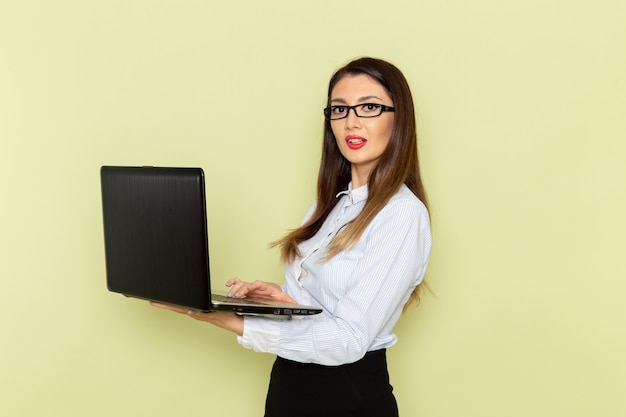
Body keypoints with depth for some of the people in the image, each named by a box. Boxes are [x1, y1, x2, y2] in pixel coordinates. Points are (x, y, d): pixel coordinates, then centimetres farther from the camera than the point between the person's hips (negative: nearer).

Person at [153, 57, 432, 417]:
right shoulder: (333, 200, 7)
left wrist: (231, 321, -25)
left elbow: (348, 340, -23)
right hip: (289, 383, 7)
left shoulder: (402, 214, -18)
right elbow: (314, 295, 10)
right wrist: (282, 296, -12)